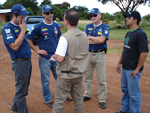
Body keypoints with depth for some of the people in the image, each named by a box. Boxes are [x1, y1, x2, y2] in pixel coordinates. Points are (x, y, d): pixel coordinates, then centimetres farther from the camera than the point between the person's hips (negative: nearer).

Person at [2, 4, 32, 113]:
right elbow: (14, 46, -24)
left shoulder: (20, 26, 11)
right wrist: (23, 30, -20)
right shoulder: (7, 28, -15)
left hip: (27, 60, 9)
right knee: (21, 90, 2)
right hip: (19, 62, -9)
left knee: (23, 88, 21)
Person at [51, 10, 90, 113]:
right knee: (78, 99, 18)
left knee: (59, 101, 7)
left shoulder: (65, 37, -20)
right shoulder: (84, 36, 1)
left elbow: (60, 59, -24)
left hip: (66, 75, -6)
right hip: (79, 74, 7)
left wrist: (54, 56, -2)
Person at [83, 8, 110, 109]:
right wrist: (97, 39, -12)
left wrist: (90, 37, -8)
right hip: (88, 54, 4)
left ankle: (102, 100, 15)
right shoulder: (88, 27, 8)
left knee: (102, 79, 2)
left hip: (100, 54, -4)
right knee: (87, 77, 15)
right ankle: (87, 95, 32)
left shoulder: (105, 27, -3)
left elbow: (102, 40, -19)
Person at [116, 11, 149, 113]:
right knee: (125, 89, 20)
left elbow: (144, 52, -22)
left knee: (134, 93, 2)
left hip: (133, 70, -9)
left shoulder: (140, 34, -17)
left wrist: (137, 69, -20)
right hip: (125, 68, 9)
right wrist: (120, 63, 19)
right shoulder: (128, 33, 11)